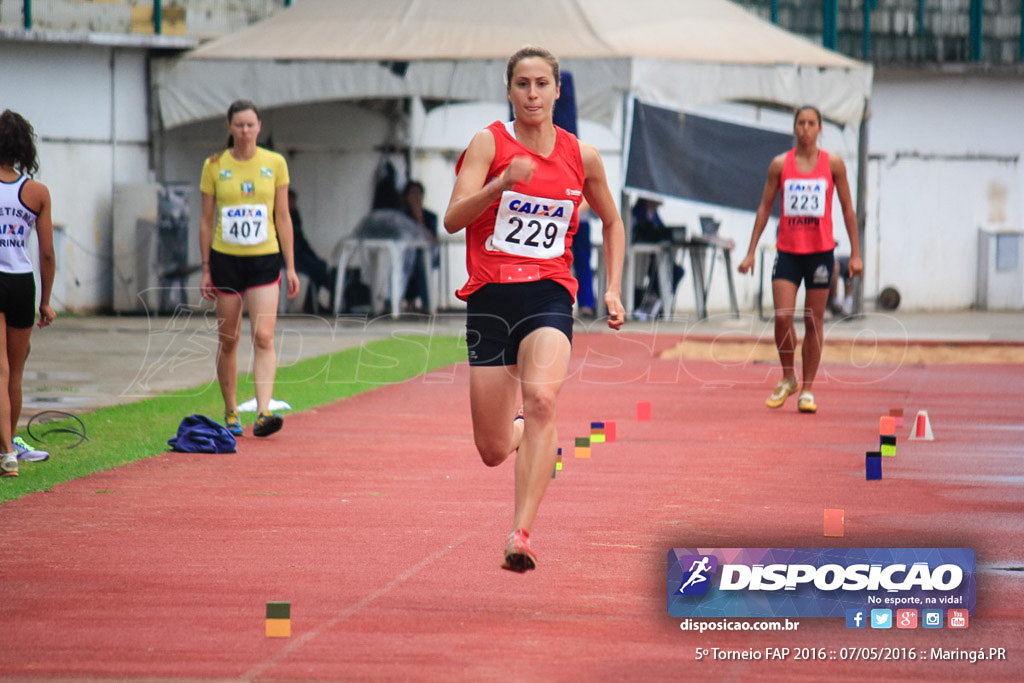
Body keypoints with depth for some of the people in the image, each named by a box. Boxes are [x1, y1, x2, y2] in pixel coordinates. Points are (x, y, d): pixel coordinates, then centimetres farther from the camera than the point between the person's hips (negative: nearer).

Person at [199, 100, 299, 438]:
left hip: (264, 260, 0)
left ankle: (263, 413, -21)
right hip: (225, 259, 0)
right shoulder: (214, 166, 1)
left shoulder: (275, 163, 3)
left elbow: (283, 217, 6)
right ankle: (231, 414, 18)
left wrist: (290, 266, 3)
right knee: (228, 340, 5)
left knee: (264, 337, -13)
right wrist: (206, 269, 2)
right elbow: (206, 221, 5)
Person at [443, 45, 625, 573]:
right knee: (493, 451, 3)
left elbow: (612, 222, 24)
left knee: (541, 398, -31)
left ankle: (521, 534, -34)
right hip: (490, 295, 0)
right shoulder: (489, 143, -1)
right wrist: (501, 184, -29)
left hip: (548, 295, 0)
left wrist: (613, 290, 14)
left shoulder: (581, 156, 7)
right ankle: (525, 435, 42)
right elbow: (453, 219, -13)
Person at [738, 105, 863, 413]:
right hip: (787, 251, 0)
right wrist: (751, 251, 4)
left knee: (814, 321, 3)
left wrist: (855, 254, 2)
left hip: (820, 251, 0)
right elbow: (765, 208, 8)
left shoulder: (833, 164, 2)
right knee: (782, 317, -12)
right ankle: (787, 378, 10)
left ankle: (807, 389, 12)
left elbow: (847, 209, 6)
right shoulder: (780, 164, 3)